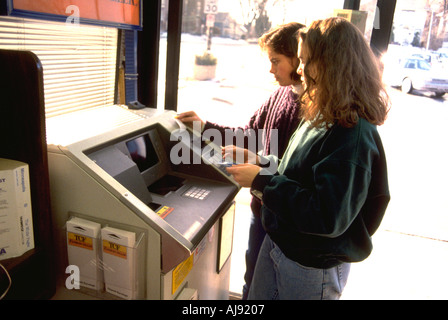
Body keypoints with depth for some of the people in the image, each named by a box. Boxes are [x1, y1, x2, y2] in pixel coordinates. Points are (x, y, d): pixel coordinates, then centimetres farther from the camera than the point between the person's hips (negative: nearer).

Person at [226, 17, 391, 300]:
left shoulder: (354, 135, -27)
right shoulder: (319, 117, 1)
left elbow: (328, 218, -30)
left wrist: (262, 181, -25)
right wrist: (257, 163, 1)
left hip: (313, 268, -8)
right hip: (278, 244, 8)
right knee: (255, 299, 24)